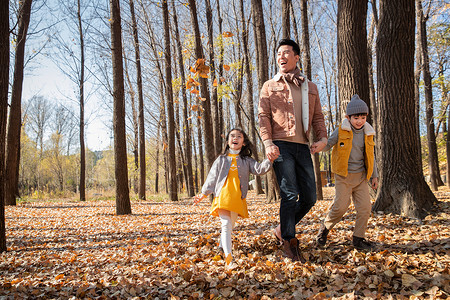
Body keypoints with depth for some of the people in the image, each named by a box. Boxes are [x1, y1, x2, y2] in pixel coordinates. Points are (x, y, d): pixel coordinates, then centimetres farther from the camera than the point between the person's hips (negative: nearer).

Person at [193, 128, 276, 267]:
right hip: (222, 196, -1)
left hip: (238, 198, 2)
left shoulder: (246, 160, 16)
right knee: (226, 224, -16)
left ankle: (223, 247, 30)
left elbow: (259, 169, 0)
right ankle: (228, 256, -28)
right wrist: (203, 194, 16)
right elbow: (212, 177, 17)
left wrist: (269, 160, -17)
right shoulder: (221, 159, 16)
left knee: (230, 226, 8)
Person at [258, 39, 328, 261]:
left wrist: (322, 138, -2)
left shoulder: (310, 87, 20)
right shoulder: (270, 86, 10)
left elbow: (317, 116, 18)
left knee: (309, 197, 4)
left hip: (303, 147, 4)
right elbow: (263, 116, 1)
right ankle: (289, 242, 3)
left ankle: (283, 230, 23)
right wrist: (268, 143, -14)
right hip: (281, 146, -4)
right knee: (290, 195, -10)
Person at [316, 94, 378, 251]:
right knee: (340, 206, -12)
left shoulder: (367, 133, 7)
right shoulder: (341, 131, -6)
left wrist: (374, 175, 15)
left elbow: (370, 155, 16)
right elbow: (328, 144, -6)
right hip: (344, 176, -4)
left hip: (361, 176, 4)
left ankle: (358, 238, 11)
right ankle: (325, 228, 14)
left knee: (365, 207, -3)